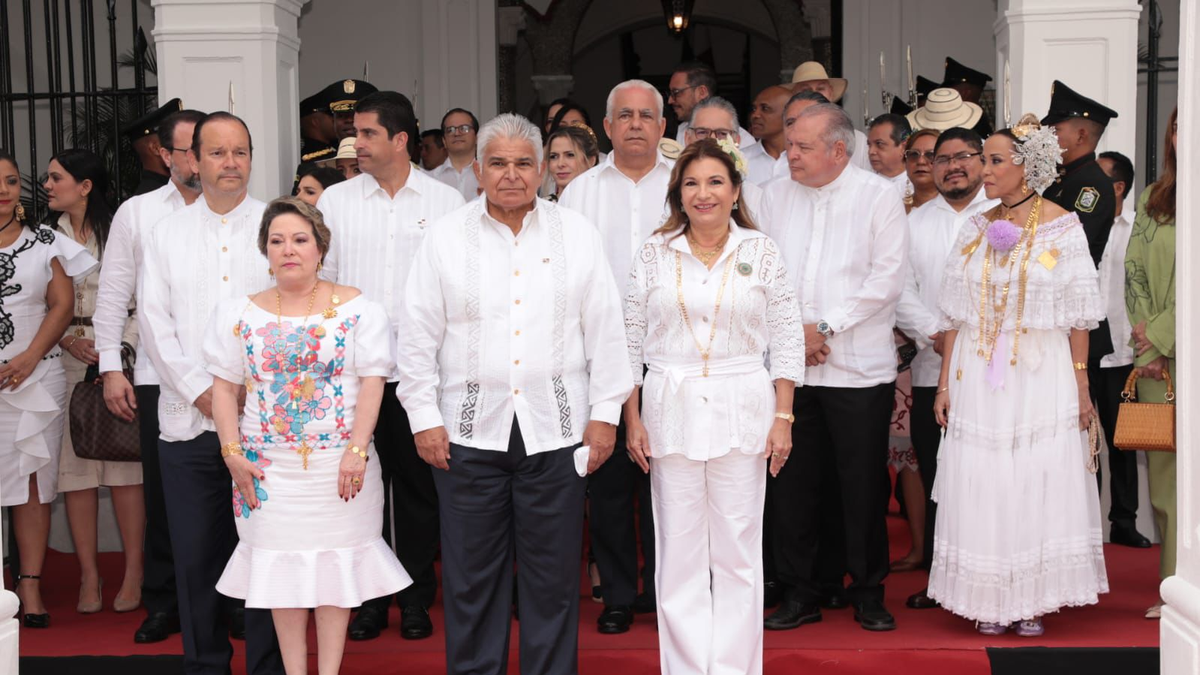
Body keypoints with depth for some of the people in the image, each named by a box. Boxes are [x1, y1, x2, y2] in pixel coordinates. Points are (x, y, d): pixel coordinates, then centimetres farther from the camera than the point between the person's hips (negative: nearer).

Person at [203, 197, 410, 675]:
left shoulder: (354, 307, -1)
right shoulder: (241, 314, 6)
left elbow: (372, 382, -6)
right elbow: (225, 387, 6)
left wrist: (357, 451, -14)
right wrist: (233, 454, -4)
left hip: (339, 464, -2)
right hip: (268, 466, 2)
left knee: (334, 561, 3)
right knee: (282, 563, 5)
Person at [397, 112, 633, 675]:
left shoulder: (577, 235, 7)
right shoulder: (446, 237, 4)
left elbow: (605, 330, 7)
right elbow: (419, 337, 5)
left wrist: (605, 412, 3)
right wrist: (424, 417, 0)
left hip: (555, 430, 0)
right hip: (469, 430, 0)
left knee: (552, 576, 6)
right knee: (471, 576, 6)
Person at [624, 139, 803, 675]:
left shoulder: (760, 251, 3)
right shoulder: (656, 254, 5)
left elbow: (787, 338, 3)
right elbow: (631, 339, 6)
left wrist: (782, 418, -3)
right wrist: (633, 420, 2)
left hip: (741, 412, -1)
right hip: (671, 410, 1)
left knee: (737, 551, 4)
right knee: (679, 552, 5)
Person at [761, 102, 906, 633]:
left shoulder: (879, 196, -1)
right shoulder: (776, 196, 11)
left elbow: (886, 279, -7)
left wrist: (824, 327, -11)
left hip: (860, 367, -3)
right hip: (790, 366, 3)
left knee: (863, 484, 3)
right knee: (793, 481, 5)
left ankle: (868, 591, 18)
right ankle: (801, 592, 17)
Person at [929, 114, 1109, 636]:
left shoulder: (1063, 228, -2)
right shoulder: (976, 230, 7)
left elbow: (1077, 316, -3)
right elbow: (955, 314, 7)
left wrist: (1081, 386, -7)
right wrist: (944, 383, 4)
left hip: (1041, 377, -3)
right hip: (978, 377, 3)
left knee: (1040, 484, 1)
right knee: (981, 485, 3)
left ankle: (1033, 602, 14)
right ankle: (990, 601, 14)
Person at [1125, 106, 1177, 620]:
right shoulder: (1153, 198, 13)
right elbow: (1134, 270, 9)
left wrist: (1161, 335, -9)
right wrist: (1146, 345, -1)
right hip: (1157, 362, 5)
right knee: (1163, 473, 6)